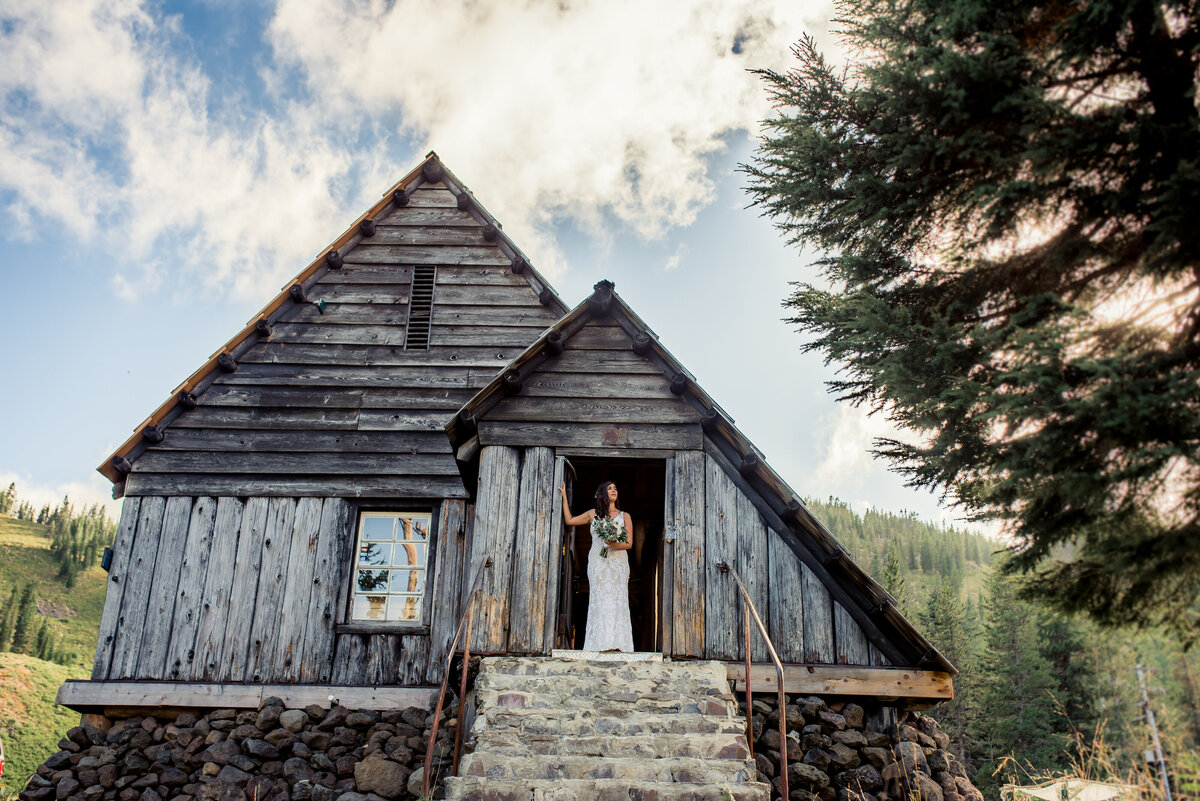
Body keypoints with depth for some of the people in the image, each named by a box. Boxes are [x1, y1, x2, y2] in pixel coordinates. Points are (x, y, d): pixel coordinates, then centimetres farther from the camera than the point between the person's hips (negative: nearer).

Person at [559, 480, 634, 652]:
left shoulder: (624, 516, 13)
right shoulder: (593, 514, 16)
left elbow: (629, 543, 5)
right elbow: (569, 520, 18)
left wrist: (615, 544, -15)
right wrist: (564, 498, 19)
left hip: (618, 562, 0)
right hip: (598, 562, 0)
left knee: (617, 599, -9)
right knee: (599, 599, -8)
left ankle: (616, 642, -12)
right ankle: (601, 642, -11)